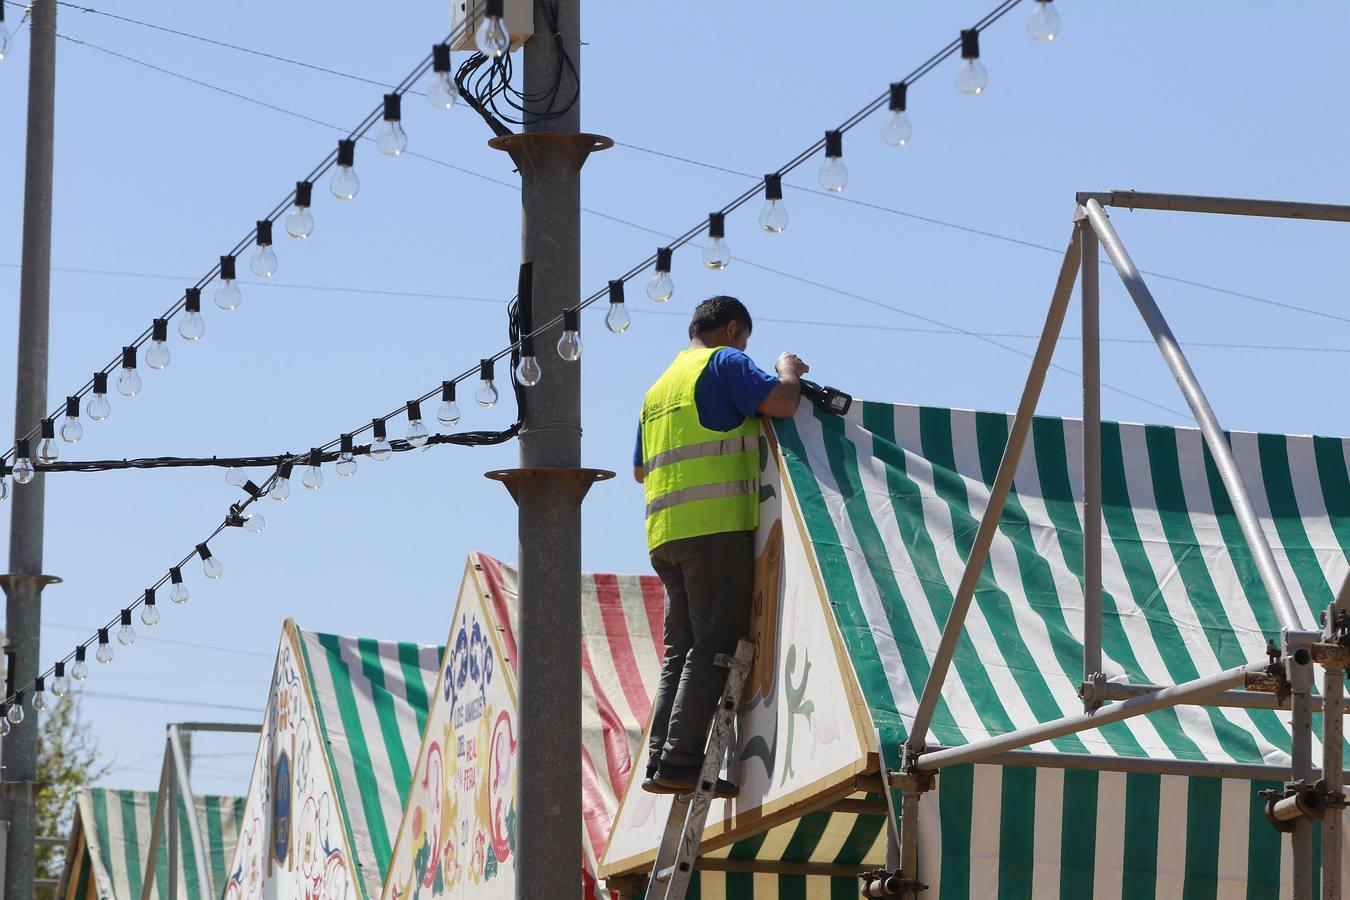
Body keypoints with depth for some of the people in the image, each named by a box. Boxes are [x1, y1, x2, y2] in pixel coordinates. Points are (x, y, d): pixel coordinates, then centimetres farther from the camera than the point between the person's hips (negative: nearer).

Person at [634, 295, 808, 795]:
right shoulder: (725, 361, 1)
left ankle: (660, 760, 3)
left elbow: (641, 469, 32)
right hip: (716, 523, -8)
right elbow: (781, 402, -13)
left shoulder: (659, 387, 26)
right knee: (717, 646, -9)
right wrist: (788, 369, 9)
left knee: (681, 650, 10)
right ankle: (682, 760, -17)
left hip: (665, 530, 8)